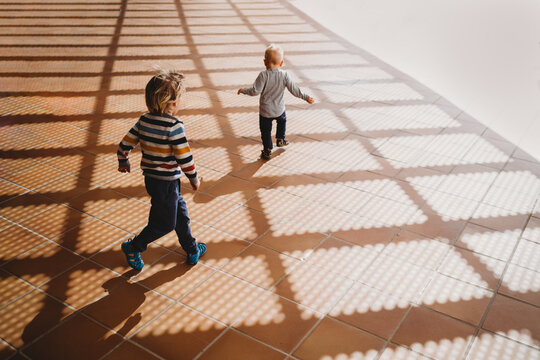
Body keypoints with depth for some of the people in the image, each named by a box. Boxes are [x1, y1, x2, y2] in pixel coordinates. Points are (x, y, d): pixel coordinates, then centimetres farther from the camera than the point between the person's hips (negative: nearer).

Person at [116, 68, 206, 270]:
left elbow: (125, 143, 6)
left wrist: (123, 162, 25)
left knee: (180, 213, 20)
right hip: (167, 181, -8)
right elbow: (184, 157, -21)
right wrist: (194, 178, -6)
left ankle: (192, 250, 32)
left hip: (150, 177, 8)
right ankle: (133, 247, 20)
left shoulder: (144, 120, 0)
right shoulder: (174, 126, -21)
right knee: (165, 223, 9)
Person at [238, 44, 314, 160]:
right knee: (282, 121, 34)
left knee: (265, 130, 12)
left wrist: (243, 90, -3)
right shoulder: (285, 75, -11)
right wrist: (306, 97, 5)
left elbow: (255, 91, -20)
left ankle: (267, 150, 18)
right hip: (279, 109, 3)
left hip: (265, 111, -3)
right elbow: (294, 90, -8)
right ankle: (280, 140, 44)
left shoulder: (263, 75, -18)